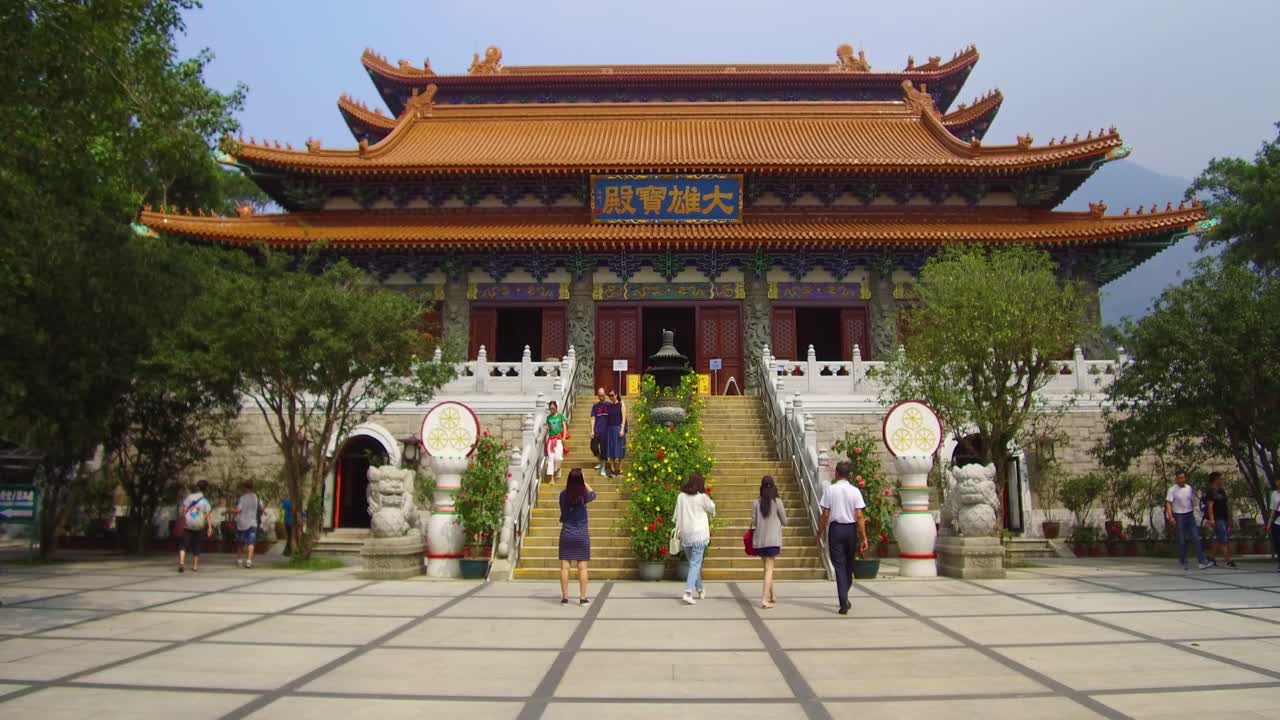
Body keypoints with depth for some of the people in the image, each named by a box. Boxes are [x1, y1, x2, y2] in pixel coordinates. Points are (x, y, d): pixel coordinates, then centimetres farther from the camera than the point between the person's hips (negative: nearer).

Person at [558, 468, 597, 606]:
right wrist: (584, 482, 15)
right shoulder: (584, 496, -9)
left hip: (566, 534, 1)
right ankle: (583, 597, 9)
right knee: (582, 568, 5)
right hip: (582, 535, -1)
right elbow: (593, 494, 15)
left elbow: (562, 515, 8)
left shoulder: (563, 495, -4)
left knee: (565, 567, 6)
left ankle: (565, 597, 9)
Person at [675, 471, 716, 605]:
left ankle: (700, 590, 33)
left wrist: (678, 531, 14)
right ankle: (688, 592, -16)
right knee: (695, 564, -3)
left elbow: (677, 516, 7)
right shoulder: (702, 497, -8)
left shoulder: (681, 496, 2)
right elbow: (711, 509, 9)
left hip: (685, 534, 4)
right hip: (699, 534, -4)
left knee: (693, 563, 19)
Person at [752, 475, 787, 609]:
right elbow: (784, 522, 0)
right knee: (769, 569, -2)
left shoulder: (756, 502, -1)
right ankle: (765, 599, -11)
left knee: (767, 568, 18)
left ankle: (771, 596, 29)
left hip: (759, 540, 3)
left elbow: (753, 523, 1)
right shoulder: (777, 501, -6)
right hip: (773, 540, -3)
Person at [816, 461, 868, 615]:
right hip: (851, 529, 2)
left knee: (839, 566, 1)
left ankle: (843, 603, -5)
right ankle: (844, 599, 32)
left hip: (836, 529, -2)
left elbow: (825, 515, -5)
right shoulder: (855, 491, -3)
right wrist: (864, 537, -2)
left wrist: (819, 533, 5)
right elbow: (859, 517, -6)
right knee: (849, 565, 18)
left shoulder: (829, 490, -5)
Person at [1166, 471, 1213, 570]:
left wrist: (1193, 513, 16)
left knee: (1196, 538, -1)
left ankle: (1202, 562, -2)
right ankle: (1183, 562, 12)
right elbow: (1168, 503, -13)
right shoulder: (1172, 490, -9)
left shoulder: (1189, 488, 6)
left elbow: (1192, 501, 17)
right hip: (1179, 516, -4)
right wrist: (1170, 517, -24)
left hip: (1190, 515, 4)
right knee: (1182, 540, 2)